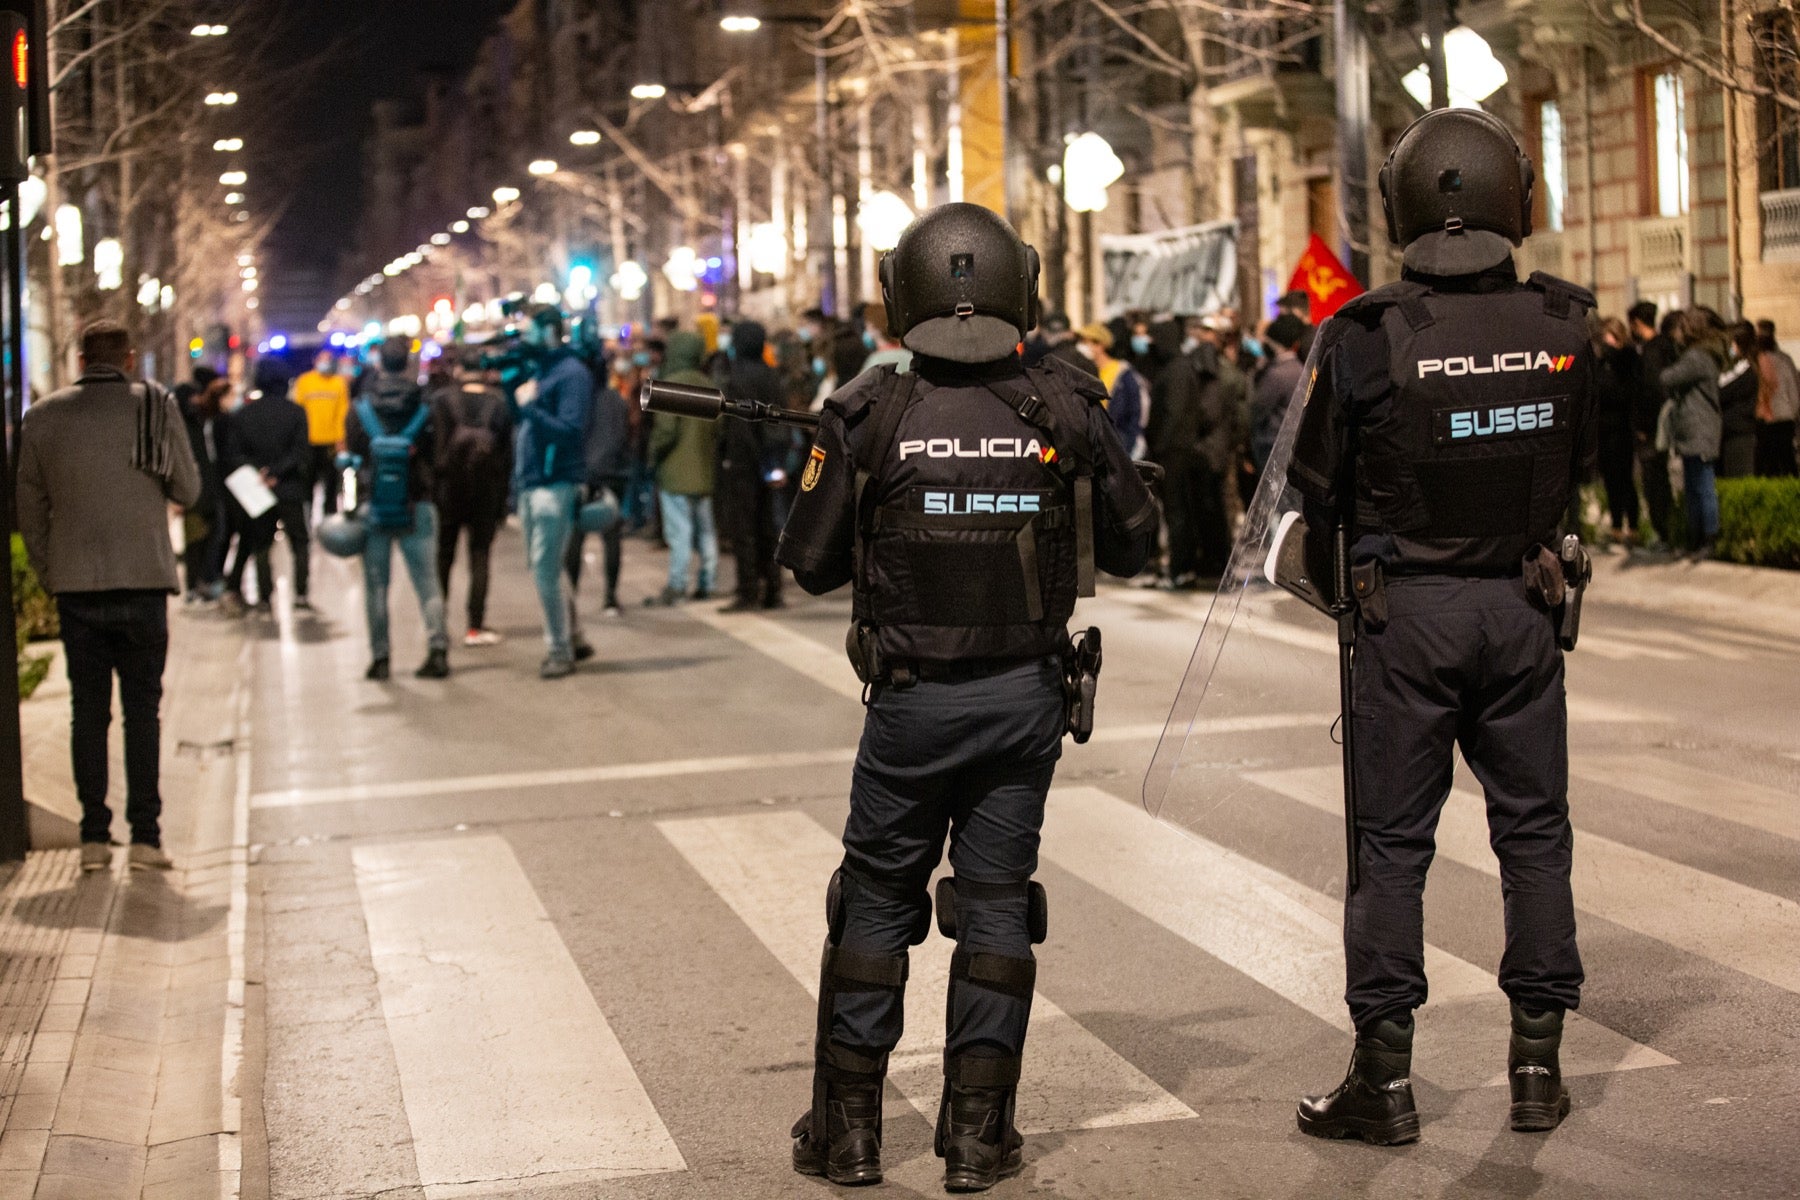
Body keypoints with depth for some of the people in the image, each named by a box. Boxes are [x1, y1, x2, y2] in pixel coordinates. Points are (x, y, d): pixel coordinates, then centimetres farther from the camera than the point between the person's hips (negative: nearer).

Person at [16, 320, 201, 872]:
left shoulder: (42, 418, 5)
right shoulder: (156, 407, -1)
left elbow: (30, 509, 8)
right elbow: (187, 490, 4)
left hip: (75, 584, 1)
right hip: (143, 580, -1)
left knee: (88, 710, 7)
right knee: (143, 708, 5)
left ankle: (94, 836, 6)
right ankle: (145, 835, 1)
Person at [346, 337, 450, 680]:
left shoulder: (361, 408, -3)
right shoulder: (425, 407, -5)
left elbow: (351, 453, 1)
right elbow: (437, 455, 1)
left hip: (373, 506, 0)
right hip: (417, 506, 0)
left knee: (376, 584, 7)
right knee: (426, 581, 5)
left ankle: (380, 657, 6)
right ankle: (438, 647, -7)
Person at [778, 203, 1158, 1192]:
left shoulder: (869, 419, -9)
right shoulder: (1064, 409, -5)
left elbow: (811, 563, -2)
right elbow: (1130, 544, 4)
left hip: (913, 701, -1)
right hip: (1026, 697, 1)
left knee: (876, 904, 12)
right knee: (995, 904, 10)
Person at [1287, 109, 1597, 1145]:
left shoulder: (1365, 334, -14)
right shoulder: (1562, 324, -5)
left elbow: (1317, 490, -5)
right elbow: (1580, 469, 9)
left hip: (1408, 608, -2)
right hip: (1523, 604, 2)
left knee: (1394, 840, 6)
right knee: (1534, 831, 12)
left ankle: (1385, 1079, 10)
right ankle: (1539, 1066, 19)